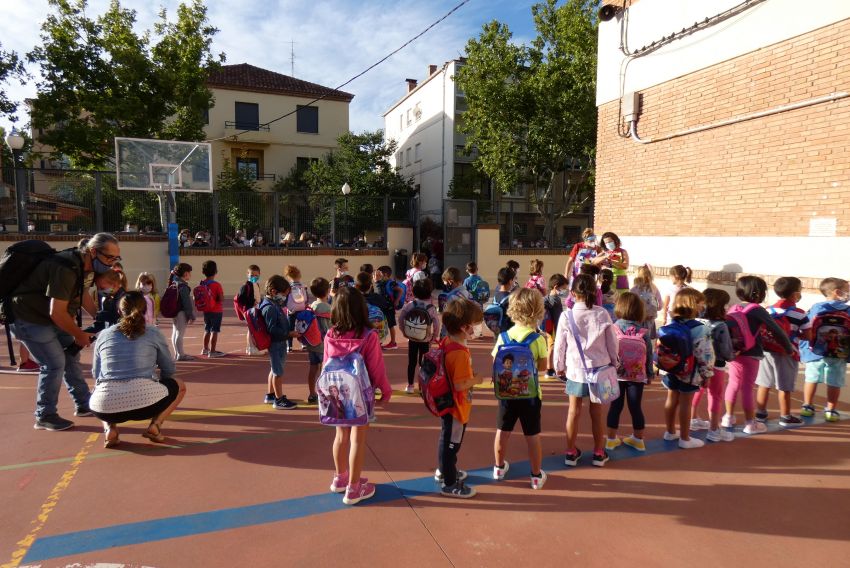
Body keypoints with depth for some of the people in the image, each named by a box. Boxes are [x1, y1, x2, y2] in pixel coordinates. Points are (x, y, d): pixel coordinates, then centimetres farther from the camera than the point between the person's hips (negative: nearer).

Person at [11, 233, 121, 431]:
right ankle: (44, 417, 5)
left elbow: (83, 294, 12)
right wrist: (79, 335, -16)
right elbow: (56, 313, -30)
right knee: (54, 363, -10)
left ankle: (83, 405, 22)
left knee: (71, 356, 11)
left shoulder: (86, 266, -4)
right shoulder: (65, 270, -33)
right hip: (29, 318, -9)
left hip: (49, 316, 9)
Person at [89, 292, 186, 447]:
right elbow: (169, 370, 20)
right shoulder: (153, 333, 11)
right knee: (179, 386, 27)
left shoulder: (103, 334, 16)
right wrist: (159, 386, 40)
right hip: (144, 401, -2)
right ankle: (155, 425, 5)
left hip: (104, 407, 3)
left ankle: (109, 429, 11)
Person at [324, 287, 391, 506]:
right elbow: (376, 368, -14)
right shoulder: (369, 336, -20)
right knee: (358, 439, 7)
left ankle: (340, 478, 37)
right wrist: (386, 390, 1)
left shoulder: (330, 336, -9)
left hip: (338, 394, 4)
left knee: (341, 435, 20)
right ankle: (353, 489, 17)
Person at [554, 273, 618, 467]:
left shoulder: (566, 316, -12)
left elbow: (560, 345, -3)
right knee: (596, 412, 13)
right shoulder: (602, 314, -9)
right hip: (600, 369, 1)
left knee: (574, 412, 11)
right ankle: (599, 453, 25)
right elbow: (612, 343, 0)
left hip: (576, 371, -1)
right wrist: (614, 363, 16)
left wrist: (559, 366, 12)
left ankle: (571, 452, 21)